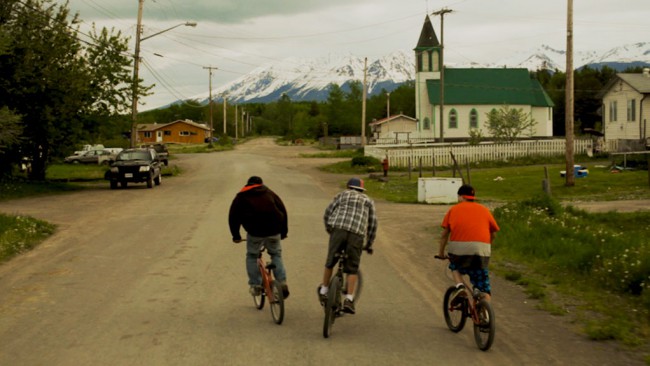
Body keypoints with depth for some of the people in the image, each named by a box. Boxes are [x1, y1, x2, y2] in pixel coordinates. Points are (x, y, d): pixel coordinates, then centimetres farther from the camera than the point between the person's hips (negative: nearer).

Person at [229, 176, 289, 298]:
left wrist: (236, 235, 21)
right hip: (274, 231, 2)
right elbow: (283, 211, 20)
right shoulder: (270, 193, 22)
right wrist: (284, 232, 26)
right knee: (276, 255, 21)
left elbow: (233, 216, 14)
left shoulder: (241, 197, 17)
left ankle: (255, 285, 10)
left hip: (255, 232, -2)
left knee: (252, 256, 17)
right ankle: (282, 282, 8)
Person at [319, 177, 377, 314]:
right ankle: (349, 300, -2)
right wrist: (369, 245, 28)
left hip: (338, 230, 0)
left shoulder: (342, 195, 22)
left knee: (330, 262, 17)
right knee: (352, 268, 7)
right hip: (356, 234, 0)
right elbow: (372, 223, 21)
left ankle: (323, 291, 27)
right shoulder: (368, 201, 25)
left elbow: (328, 212, 12)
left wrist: (329, 230, 24)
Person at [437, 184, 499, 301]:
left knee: (455, 267, 30)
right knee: (483, 287, 10)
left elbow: (444, 233, 14)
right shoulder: (484, 210, 21)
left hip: (459, 247, -1)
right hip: (481, 248, 1)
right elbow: (492, 233, 22)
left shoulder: (454, 209, 17)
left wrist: (441, 252, 24)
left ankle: (459, 285, 3)